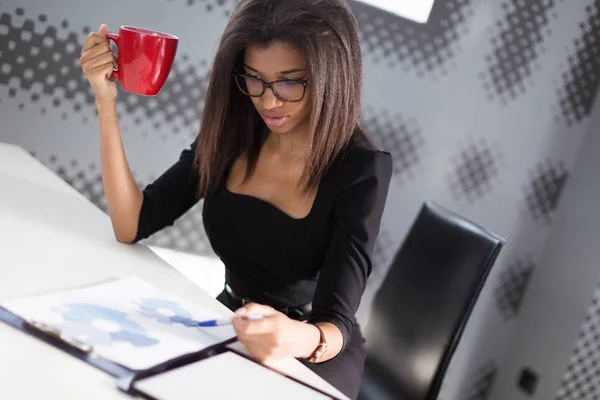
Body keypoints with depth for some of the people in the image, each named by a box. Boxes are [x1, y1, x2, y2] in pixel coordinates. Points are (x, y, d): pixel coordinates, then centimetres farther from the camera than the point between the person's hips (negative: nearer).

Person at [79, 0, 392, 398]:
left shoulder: (361, 169, -20)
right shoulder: (230, 135, -5)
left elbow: (336, 323, -23)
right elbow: (130, 225, -10)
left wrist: (299, 339, -47)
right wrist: (106, 100, -17)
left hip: (313, 355, -4)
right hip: (231, 328, 4)